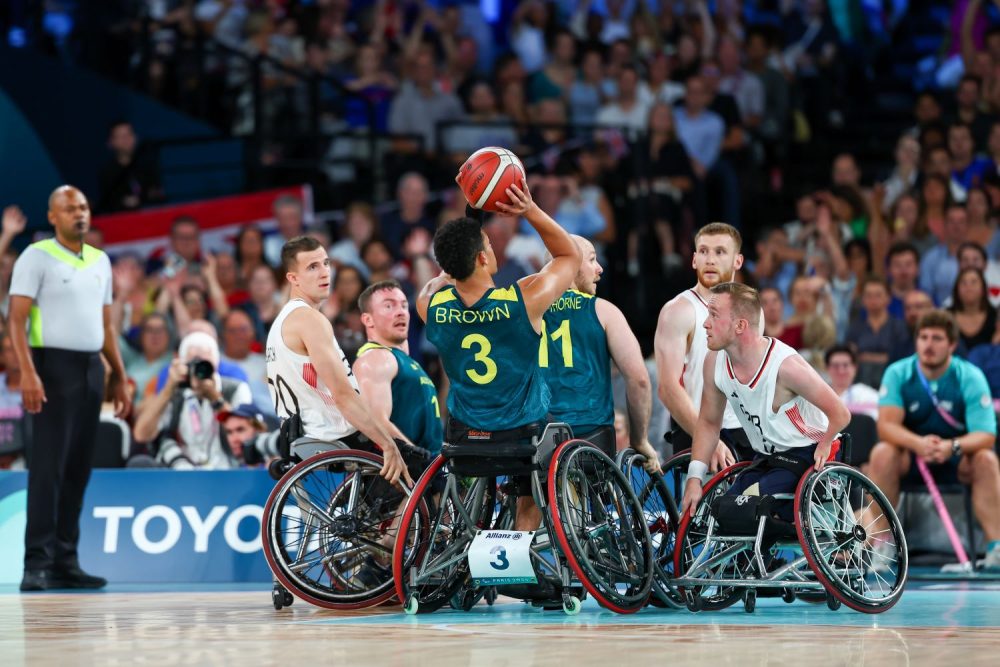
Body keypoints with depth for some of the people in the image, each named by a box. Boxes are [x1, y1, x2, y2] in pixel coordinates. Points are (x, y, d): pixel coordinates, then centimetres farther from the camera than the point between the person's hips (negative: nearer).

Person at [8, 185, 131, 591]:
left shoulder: (100, 261, 15)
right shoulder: (37, 257, -4)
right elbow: (16, 319, -10)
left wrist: (119, 376, 16)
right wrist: (27, 372, -21)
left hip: (92, 368, 6)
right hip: (54, 366, -6)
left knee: (78, 470, 6)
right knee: (48, 467, -10)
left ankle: (65, 562, 10)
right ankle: (37, 564, -10)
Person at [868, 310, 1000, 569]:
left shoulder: (970, 377, -13)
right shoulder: (898, 373, -10)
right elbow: (886, 426, -19)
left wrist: (952, 447, -42)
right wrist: (918, 443, -41)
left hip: (958, 461, 0)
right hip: (910, 458, 0)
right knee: (882, 454, -30)